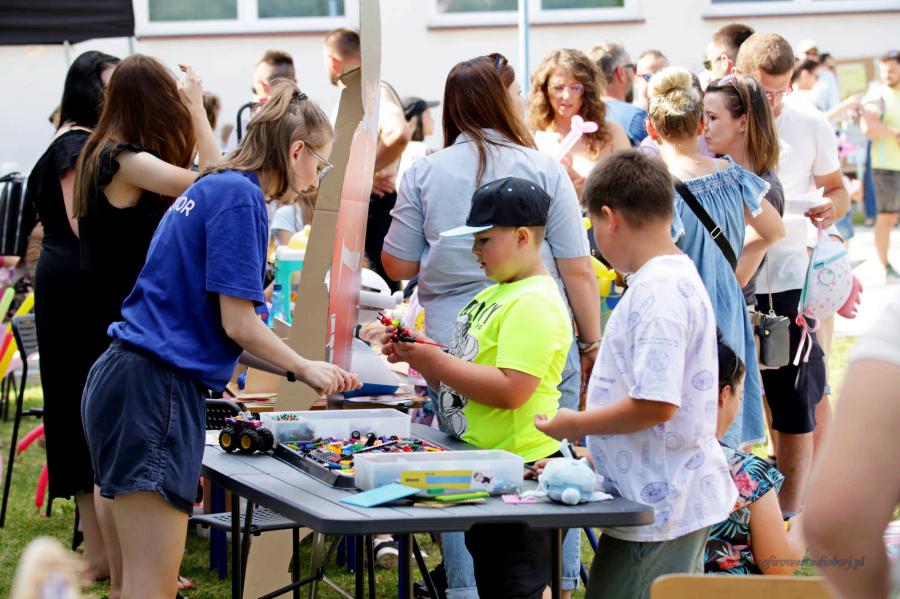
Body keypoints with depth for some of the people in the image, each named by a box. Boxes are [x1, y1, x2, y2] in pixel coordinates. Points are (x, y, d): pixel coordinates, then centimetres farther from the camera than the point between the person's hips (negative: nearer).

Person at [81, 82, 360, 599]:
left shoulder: (214, 188, 19)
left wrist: (304, 369, 23)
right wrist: (305, 369, 5)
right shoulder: (241, 196, -10)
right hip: (155, 387, -10)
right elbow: (238, 324, -12)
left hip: (130, 380, 10)